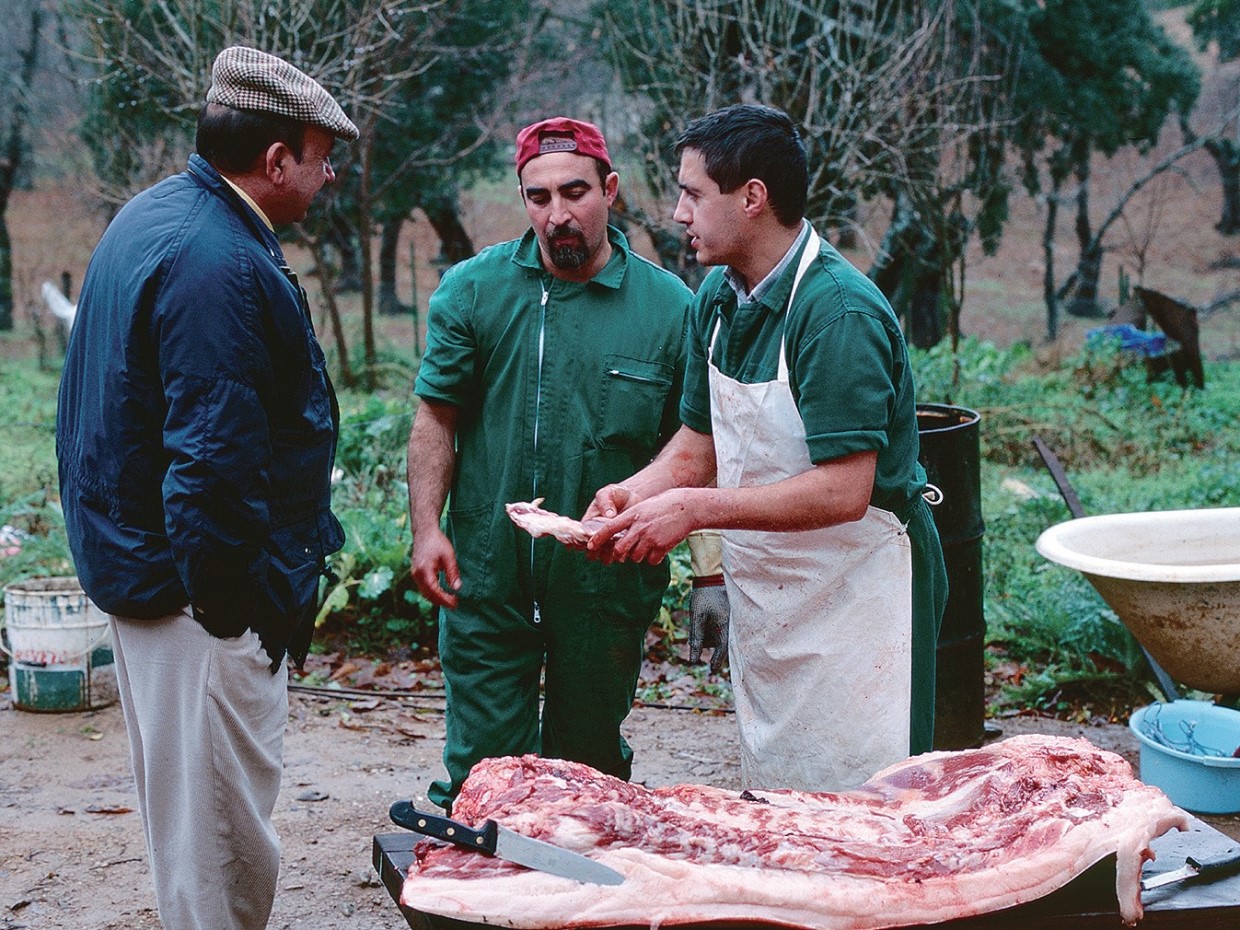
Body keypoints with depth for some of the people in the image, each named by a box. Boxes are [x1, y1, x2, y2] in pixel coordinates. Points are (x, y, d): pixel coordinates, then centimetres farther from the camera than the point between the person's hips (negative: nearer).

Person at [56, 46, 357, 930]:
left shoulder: (153, 217, 11)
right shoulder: (219, 263, -23)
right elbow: (217, 461, -26)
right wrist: (257, 607, -20)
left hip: (137, 554, 11)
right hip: (206, 590, -11)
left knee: (187, 800, 22)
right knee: (222, 820, 0)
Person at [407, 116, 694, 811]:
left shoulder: (669, 307, -1)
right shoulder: (472, 290, 0)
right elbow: (437, 418, 2)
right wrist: (427, 529, -8)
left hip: (608, 588, 1)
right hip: (488, 578, 0)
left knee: (592, 764, 16)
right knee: (483, 770, 2)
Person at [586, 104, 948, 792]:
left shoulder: (839, 311, -22)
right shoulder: (716, 297, 4)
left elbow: (843, 492, -28)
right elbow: (698, 444, 10)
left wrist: (693, 508, -28)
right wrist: (635, 494, -9)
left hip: (852, 599, -8)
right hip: (761, 599, 8)